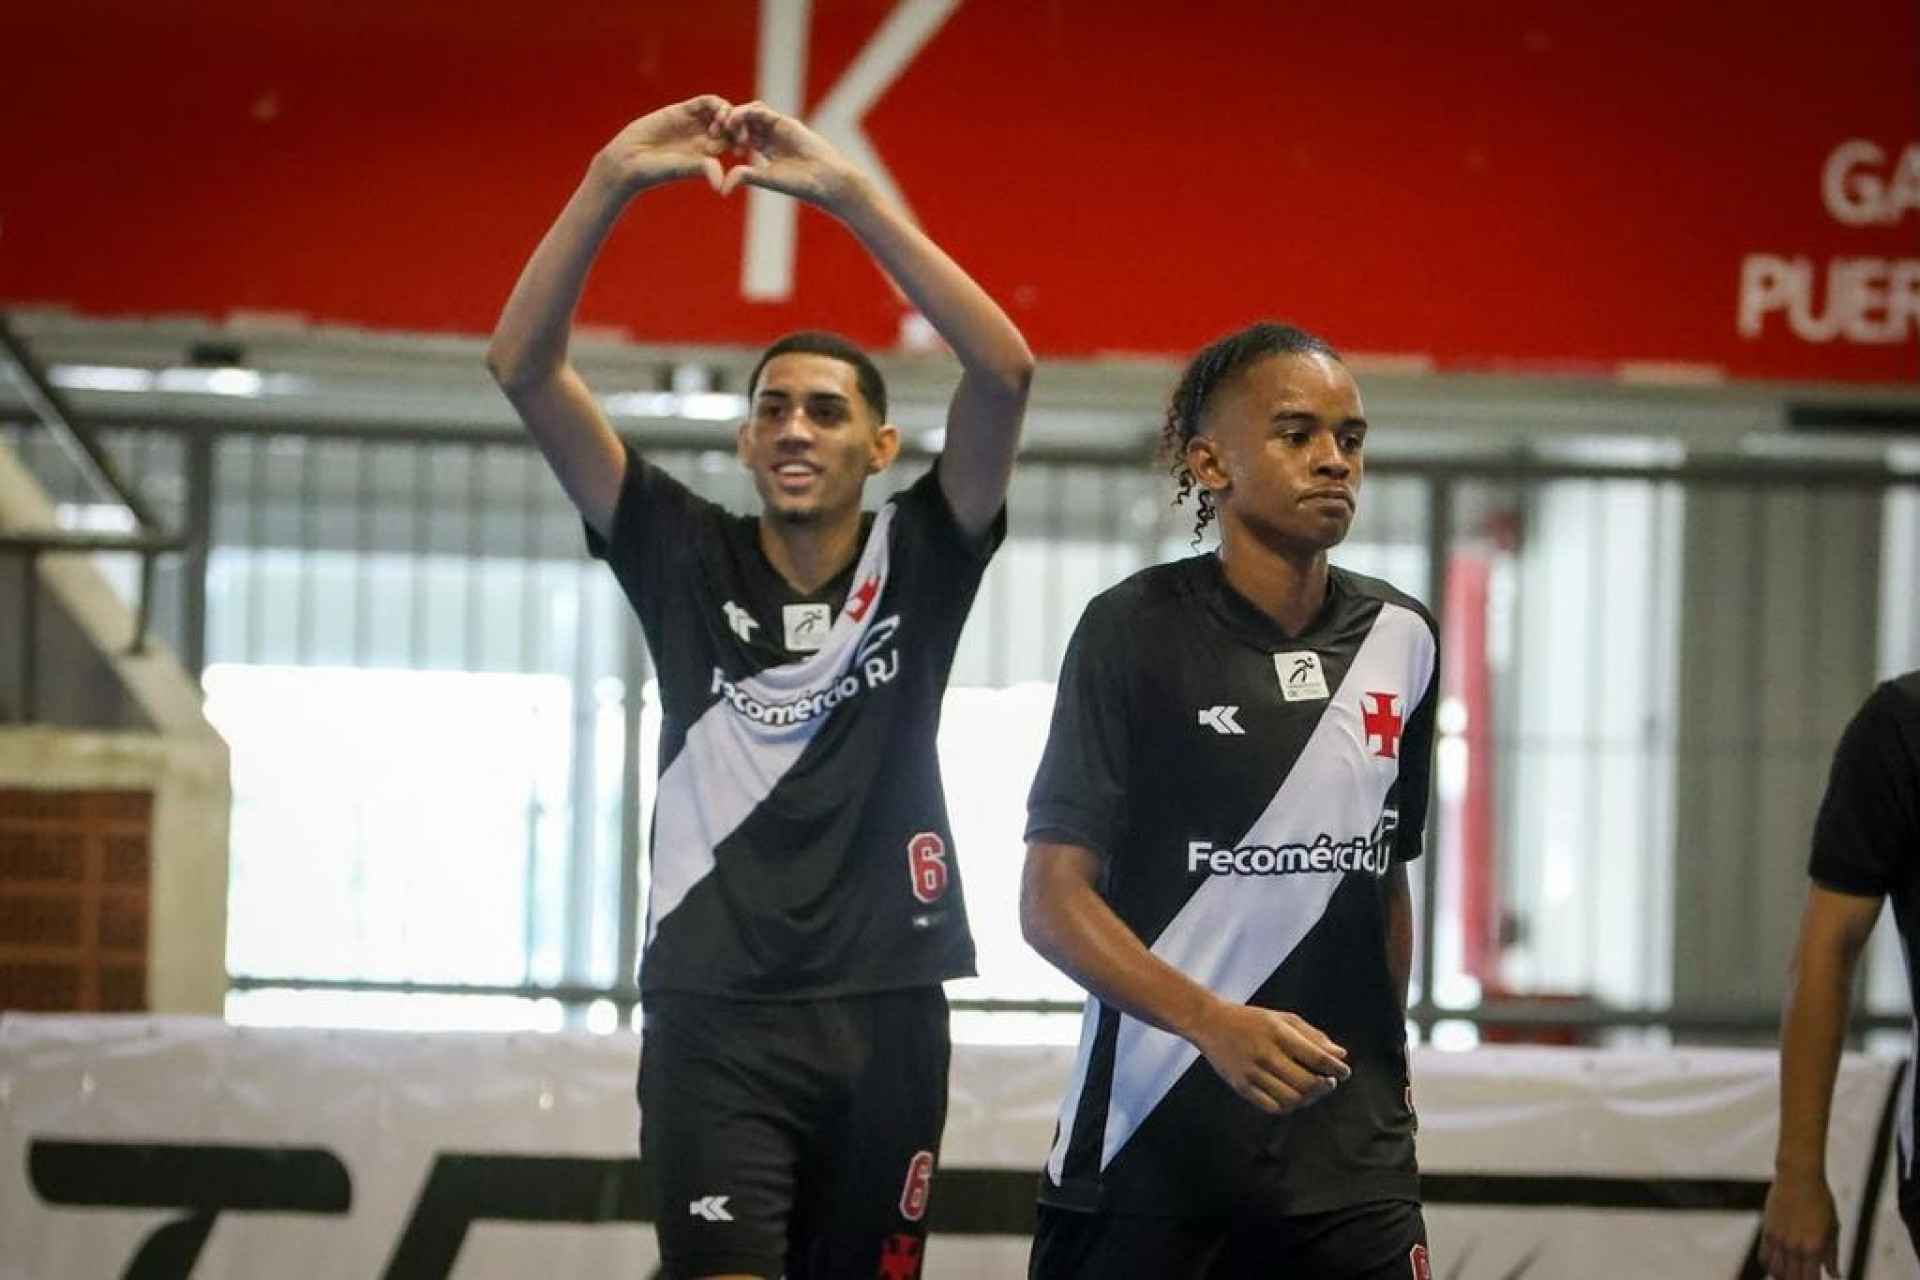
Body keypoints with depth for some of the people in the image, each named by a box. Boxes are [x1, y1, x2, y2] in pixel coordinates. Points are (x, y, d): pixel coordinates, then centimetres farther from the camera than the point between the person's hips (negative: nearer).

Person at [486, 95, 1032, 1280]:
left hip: (883, 1015, 1)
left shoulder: (918, 561, 4)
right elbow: (523, 368, -3)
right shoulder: (687, 559, 5)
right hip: (714, 1015, -1)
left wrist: (847, 193, -17)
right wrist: (611, 182, -15)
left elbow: (1005, 371, -11)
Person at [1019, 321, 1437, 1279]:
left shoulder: (1401, 640, 9)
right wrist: (1217, 1024, -23)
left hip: (1350, 1162, 4)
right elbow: (1052, 901, -10)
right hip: (1144, 1153, -4)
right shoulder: (1135, 629, -6)